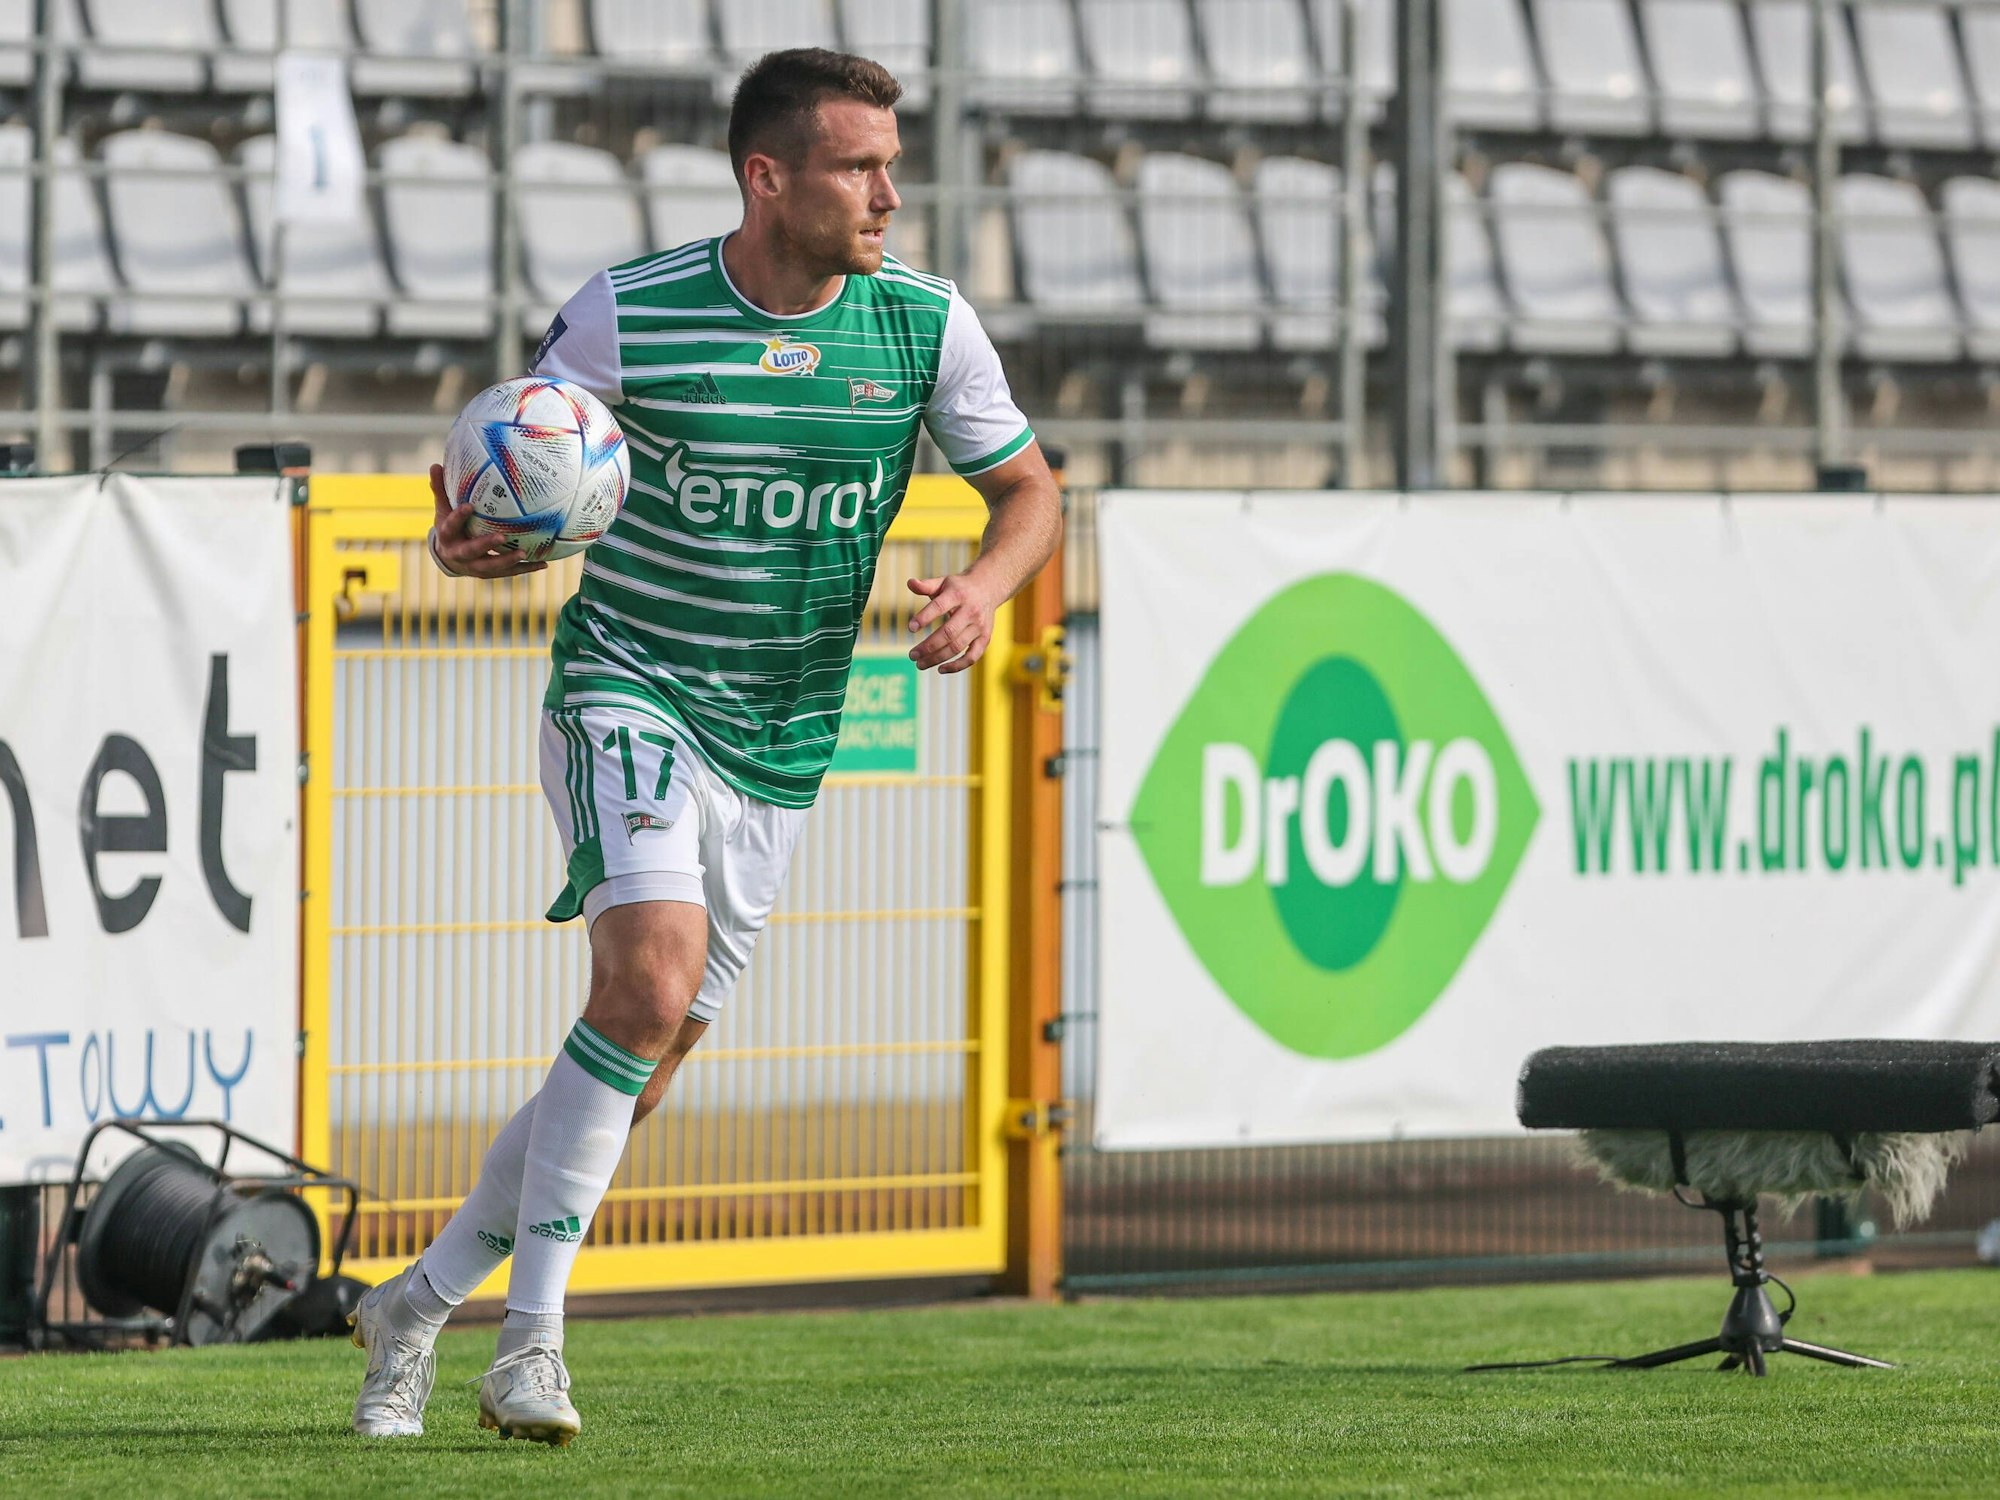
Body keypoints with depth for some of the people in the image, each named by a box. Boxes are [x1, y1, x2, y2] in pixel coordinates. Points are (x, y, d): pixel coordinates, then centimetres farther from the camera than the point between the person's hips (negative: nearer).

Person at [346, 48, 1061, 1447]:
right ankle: (534, 1329, -18)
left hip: (777, 750, 4)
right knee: (655, 978, -27)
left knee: (642, 1070, 5)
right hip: (626, 689, -4)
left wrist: (985, 588, -14)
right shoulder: (625, 315, -10)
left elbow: (1030, 491, 8)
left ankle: (422, 1303, 23)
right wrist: (471, 541, -25)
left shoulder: (928, 324, -3)